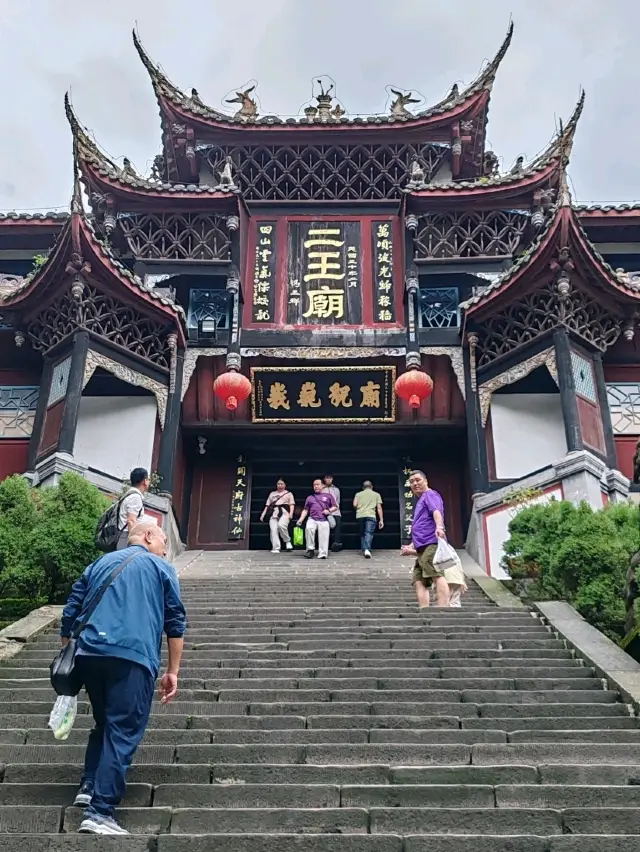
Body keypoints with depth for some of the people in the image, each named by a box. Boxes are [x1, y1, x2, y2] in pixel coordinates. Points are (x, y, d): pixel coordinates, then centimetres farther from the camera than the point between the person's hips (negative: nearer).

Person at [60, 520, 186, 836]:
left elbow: (70, 612, 19)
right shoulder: (161, 567, 12)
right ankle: (100, 812, -11)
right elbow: (175, 623, 6)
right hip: (133, 656, -5)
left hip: (88, 653, 5)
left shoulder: (99, 563, 24)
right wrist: (172, 672, 9)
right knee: (122, 732, -4)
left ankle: (89, 786, 19)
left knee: (104, 723, 24)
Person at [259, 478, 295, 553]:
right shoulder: (272, 494, 28)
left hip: (284, 512, -4)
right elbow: (267, 505, 23)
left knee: (281, 525, -31)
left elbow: (292, 504, 6)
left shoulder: (288, 493, 19)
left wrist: (291, 513, -11)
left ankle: (287, 541, -10)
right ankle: (276, 548, -13)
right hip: (274, 513, 4)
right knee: (273, 530, -14)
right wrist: (263, 514, 11)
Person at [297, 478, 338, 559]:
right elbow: (305, 510, 21)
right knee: (308, 528, -28)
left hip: (324, 520, -1)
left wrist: (329, 510, -5)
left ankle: (322, 554, -6)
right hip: (312, 519, 1)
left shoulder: (328, 496, 17)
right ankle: (310, 549, -18)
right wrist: (301, 519, 7)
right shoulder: (310, 497, 23)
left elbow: (335, 507, 16)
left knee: (324, 537, -13)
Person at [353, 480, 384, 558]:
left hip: (360, 516, 2)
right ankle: (367, 549, -30)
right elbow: (379, 507, 7)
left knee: (362, 534, 16)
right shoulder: (376, 494, 16)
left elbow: (354, 505, 5)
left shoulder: (358, 494, 19)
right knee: (369, 533, -11)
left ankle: (364, 550, 14)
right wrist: (381, 520, 6)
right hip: (370, 516, -2)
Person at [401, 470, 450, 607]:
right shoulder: (421, 501, 33)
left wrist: (439, 527, -37)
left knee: (437, 576, -21)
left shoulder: (430, 494, 5)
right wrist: (412, 547, 30)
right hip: (423, 547, 11)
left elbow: (436, 511, -18)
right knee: (418, 581, 1)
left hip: (431, 544, -10)